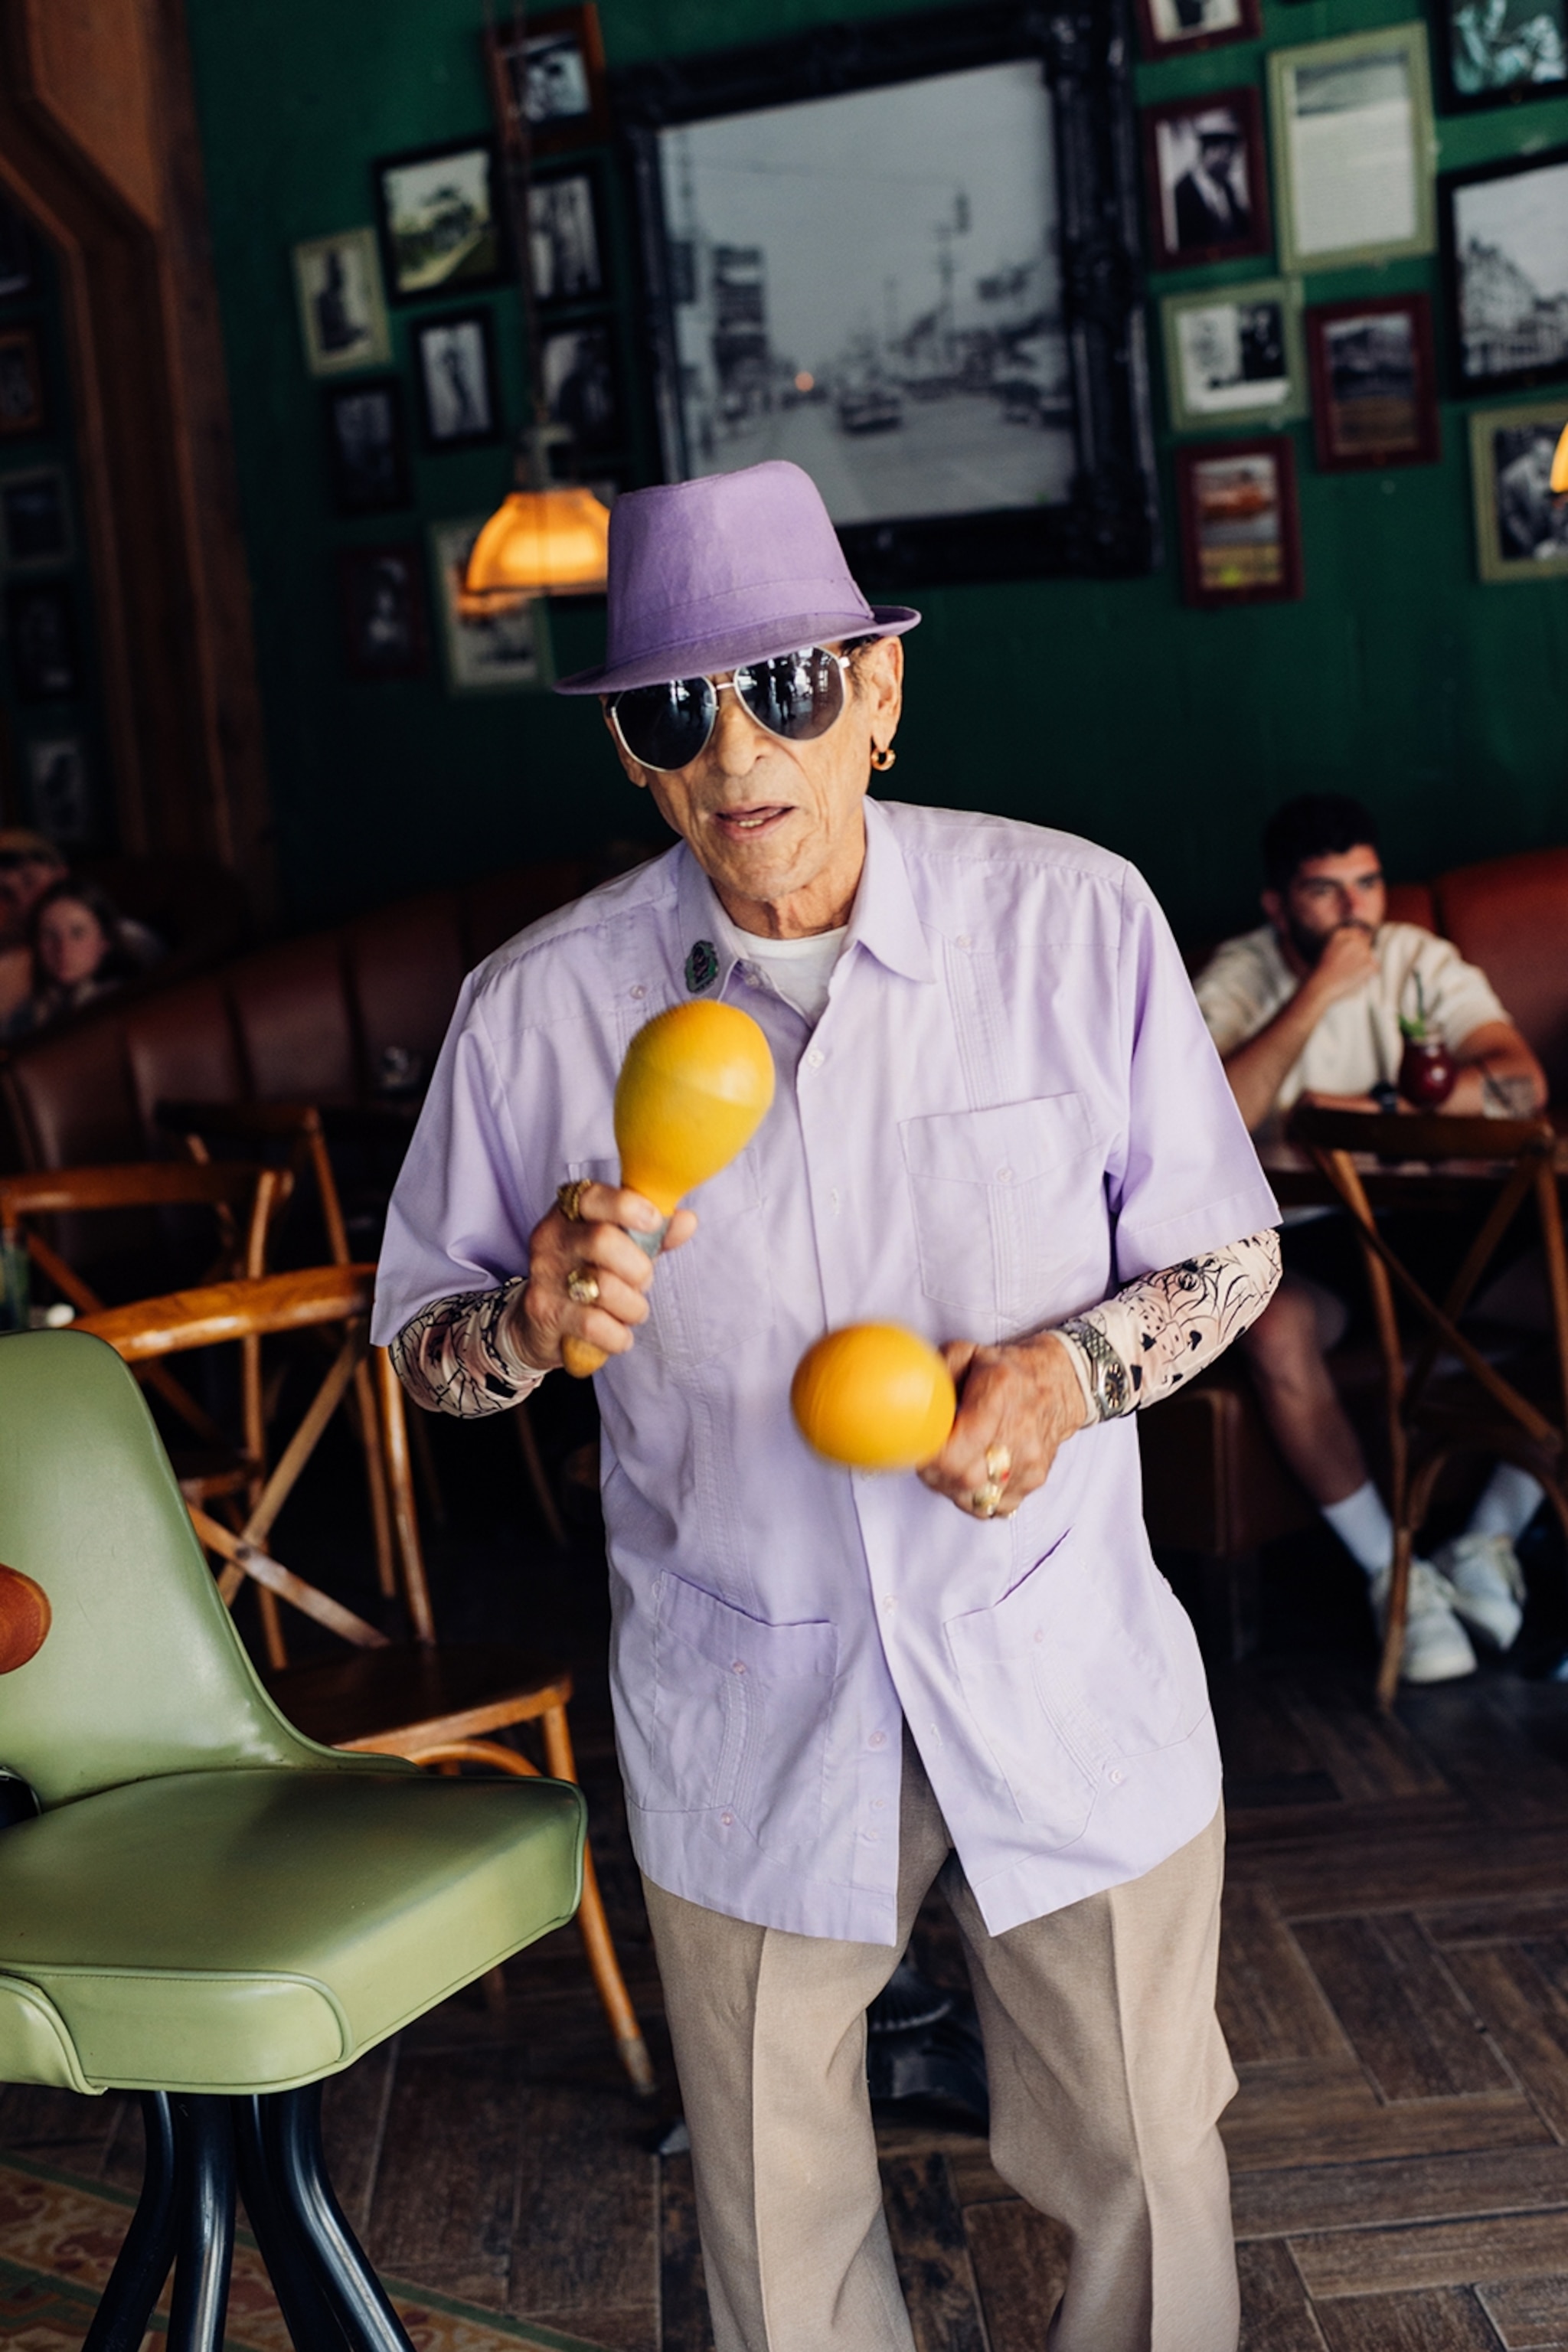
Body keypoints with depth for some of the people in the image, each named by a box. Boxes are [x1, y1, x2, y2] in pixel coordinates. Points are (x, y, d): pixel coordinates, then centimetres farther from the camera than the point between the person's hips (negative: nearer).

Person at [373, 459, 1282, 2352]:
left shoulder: (1078, 919, -11)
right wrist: (537, 1320, -21)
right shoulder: (536, 1009, -10)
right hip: (744, 1712, 1)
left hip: (1070, 1677, 0)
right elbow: (418, 1336, 1)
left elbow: (1227, 1249, -1)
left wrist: (1072, 1370, -21)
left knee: (1146, 2174, 16)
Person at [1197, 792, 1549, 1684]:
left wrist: (1371, 1108, -21)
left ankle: (1489, 1546, -7)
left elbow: (1522, 1080, -13)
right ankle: (1395, 1574, -17)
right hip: (1307, 1233, -3)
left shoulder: (1420, 959, 2)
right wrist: (1319, 992, -26)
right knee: (1277, 1332, -35)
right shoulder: (1237, 979, -6)